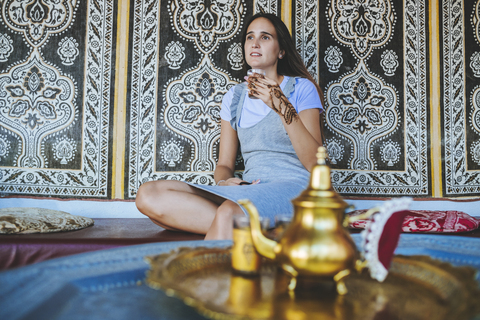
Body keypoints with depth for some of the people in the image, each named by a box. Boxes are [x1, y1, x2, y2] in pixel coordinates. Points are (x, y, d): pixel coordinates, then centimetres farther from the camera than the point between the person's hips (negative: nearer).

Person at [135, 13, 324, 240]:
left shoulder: (301, 88, 7)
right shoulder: (234, 97, 20)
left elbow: (315, 164, -5)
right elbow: (224, 165, 18)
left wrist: (282, 107, -12)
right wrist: (224, 182, -7)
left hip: (293, 186, -6)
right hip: (250, 188, 7)